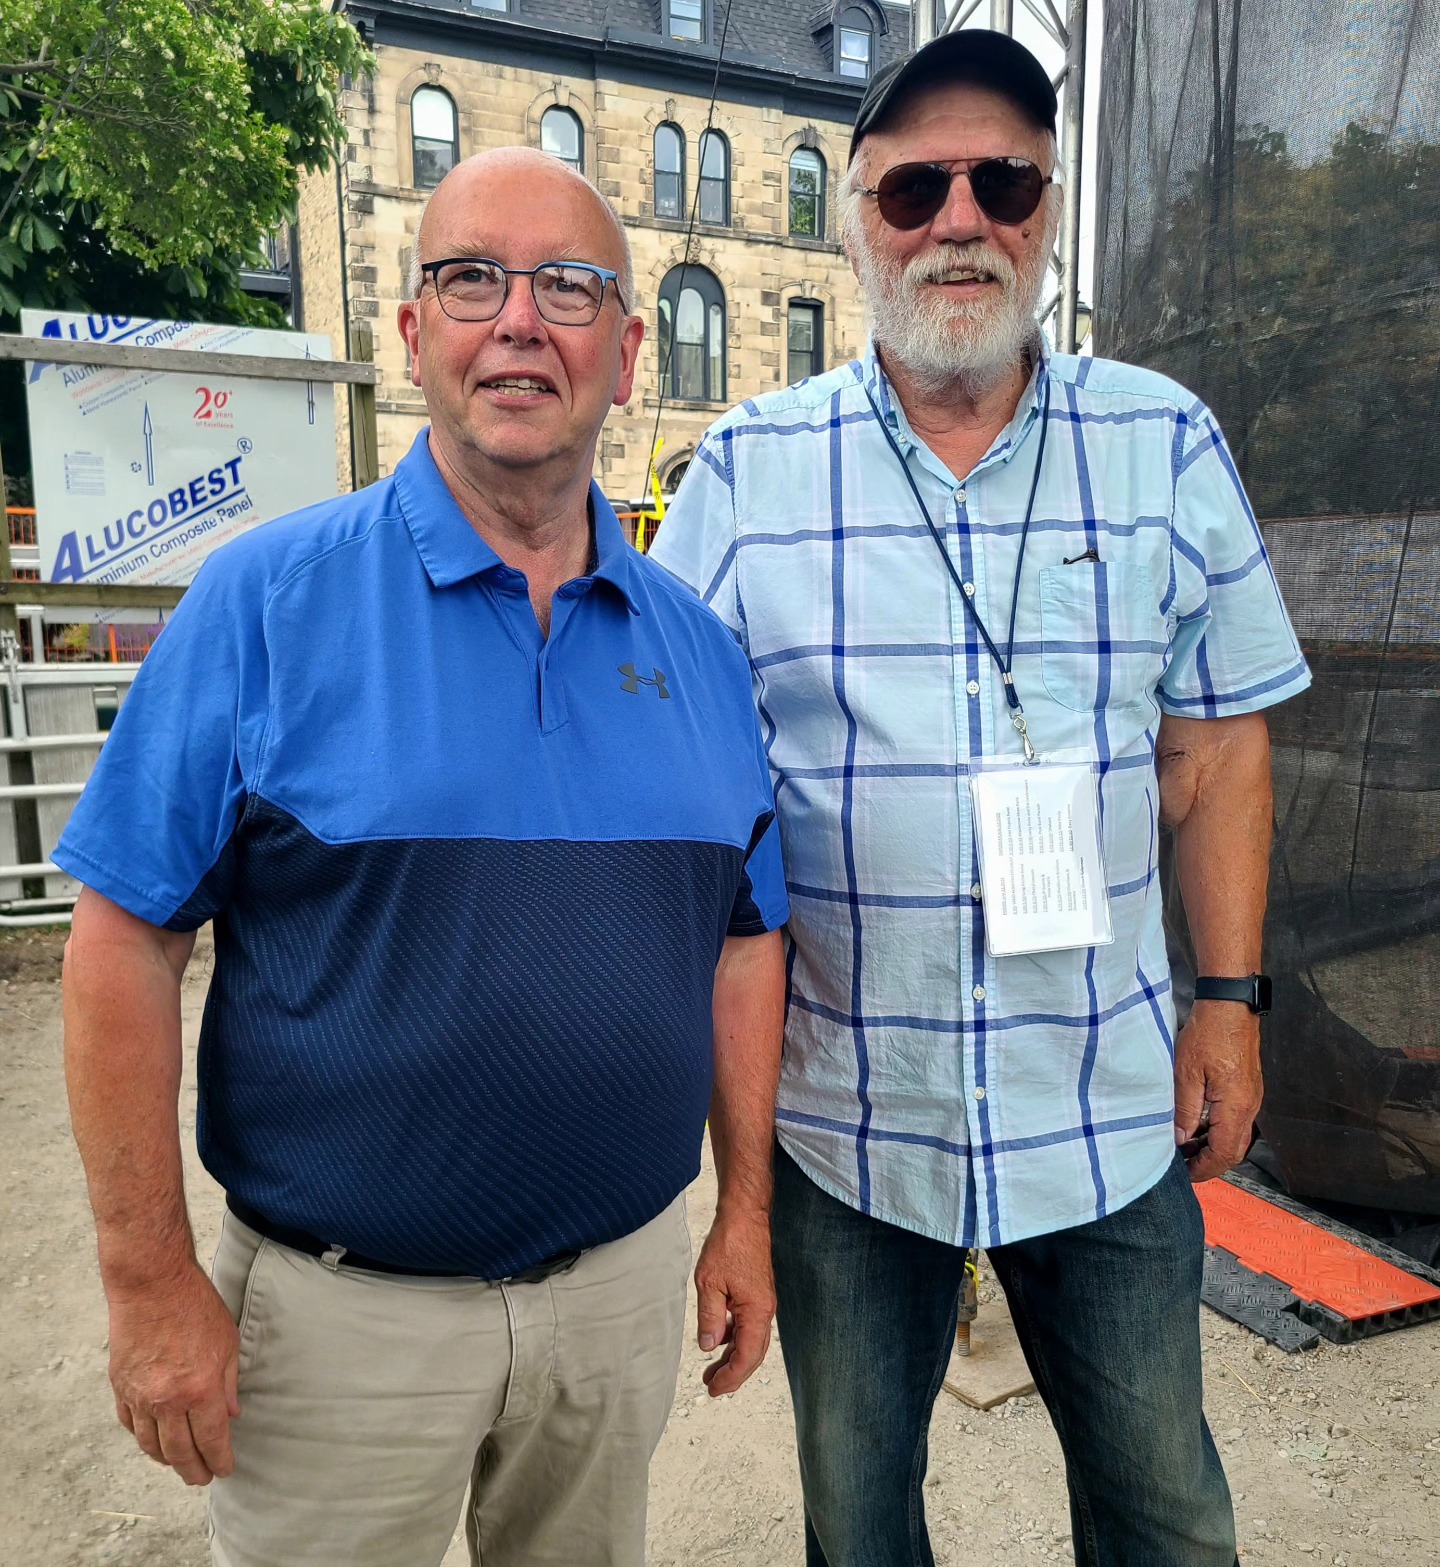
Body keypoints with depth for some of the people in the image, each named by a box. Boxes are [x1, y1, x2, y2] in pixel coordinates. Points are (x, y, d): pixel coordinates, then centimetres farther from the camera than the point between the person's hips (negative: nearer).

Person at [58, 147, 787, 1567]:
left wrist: (745, 1211, 6)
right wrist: (149, 1282, -10)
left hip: (627, 1278, 4)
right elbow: (126, 940, -11)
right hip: (346, 1307, -3)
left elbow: (741, 936, 5)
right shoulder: (267, 600, -12)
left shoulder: (696, 641, 0)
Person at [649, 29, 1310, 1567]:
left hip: (1112, 1109, 1)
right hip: (838, 1111, 0)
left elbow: (1217, 745, 5)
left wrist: (1229, 999, 2)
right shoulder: (746, 471, -5)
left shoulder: (1166, 444, 0)